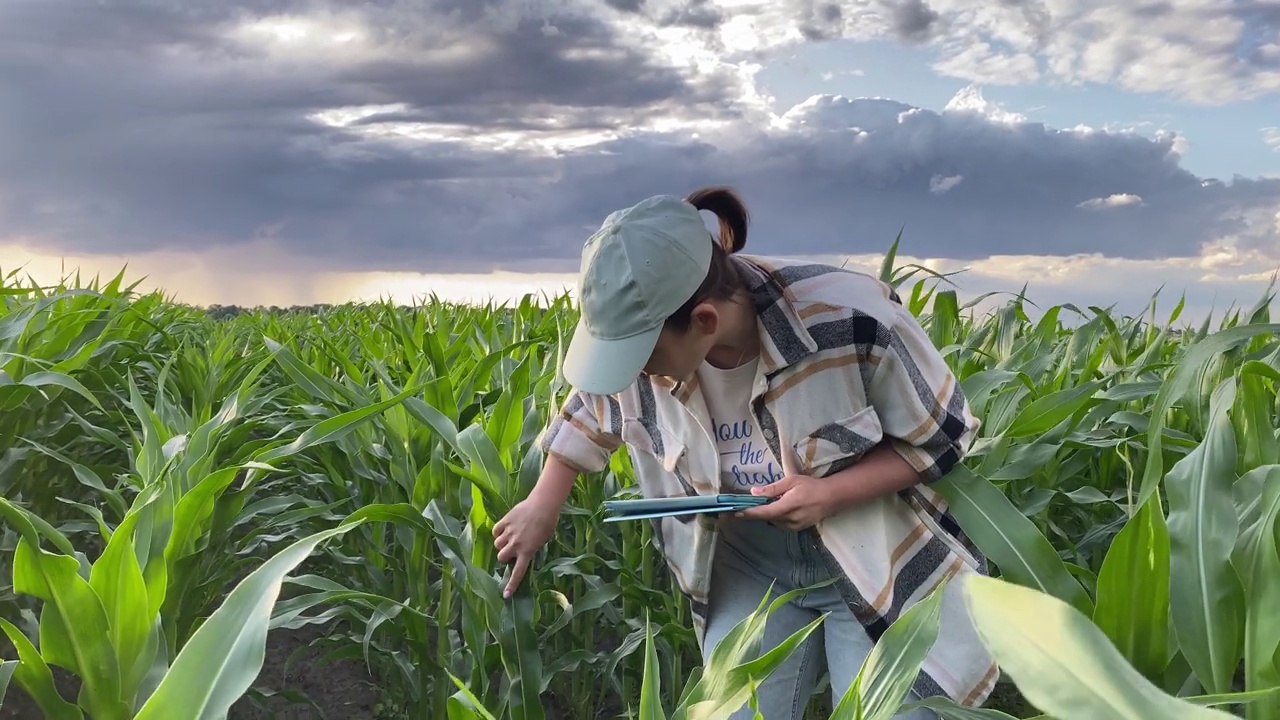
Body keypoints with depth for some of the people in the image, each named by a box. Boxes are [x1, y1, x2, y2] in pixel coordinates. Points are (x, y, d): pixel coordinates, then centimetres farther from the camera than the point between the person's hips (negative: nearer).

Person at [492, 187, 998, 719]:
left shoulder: (853, 321, -30)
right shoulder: (640, 336, -17)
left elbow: (943, 437, -14)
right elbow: (593, 406, 8)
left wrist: (832, 493, -27)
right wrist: (542, 507, 9)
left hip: (878, 563, -3)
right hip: (748, 566, 3)